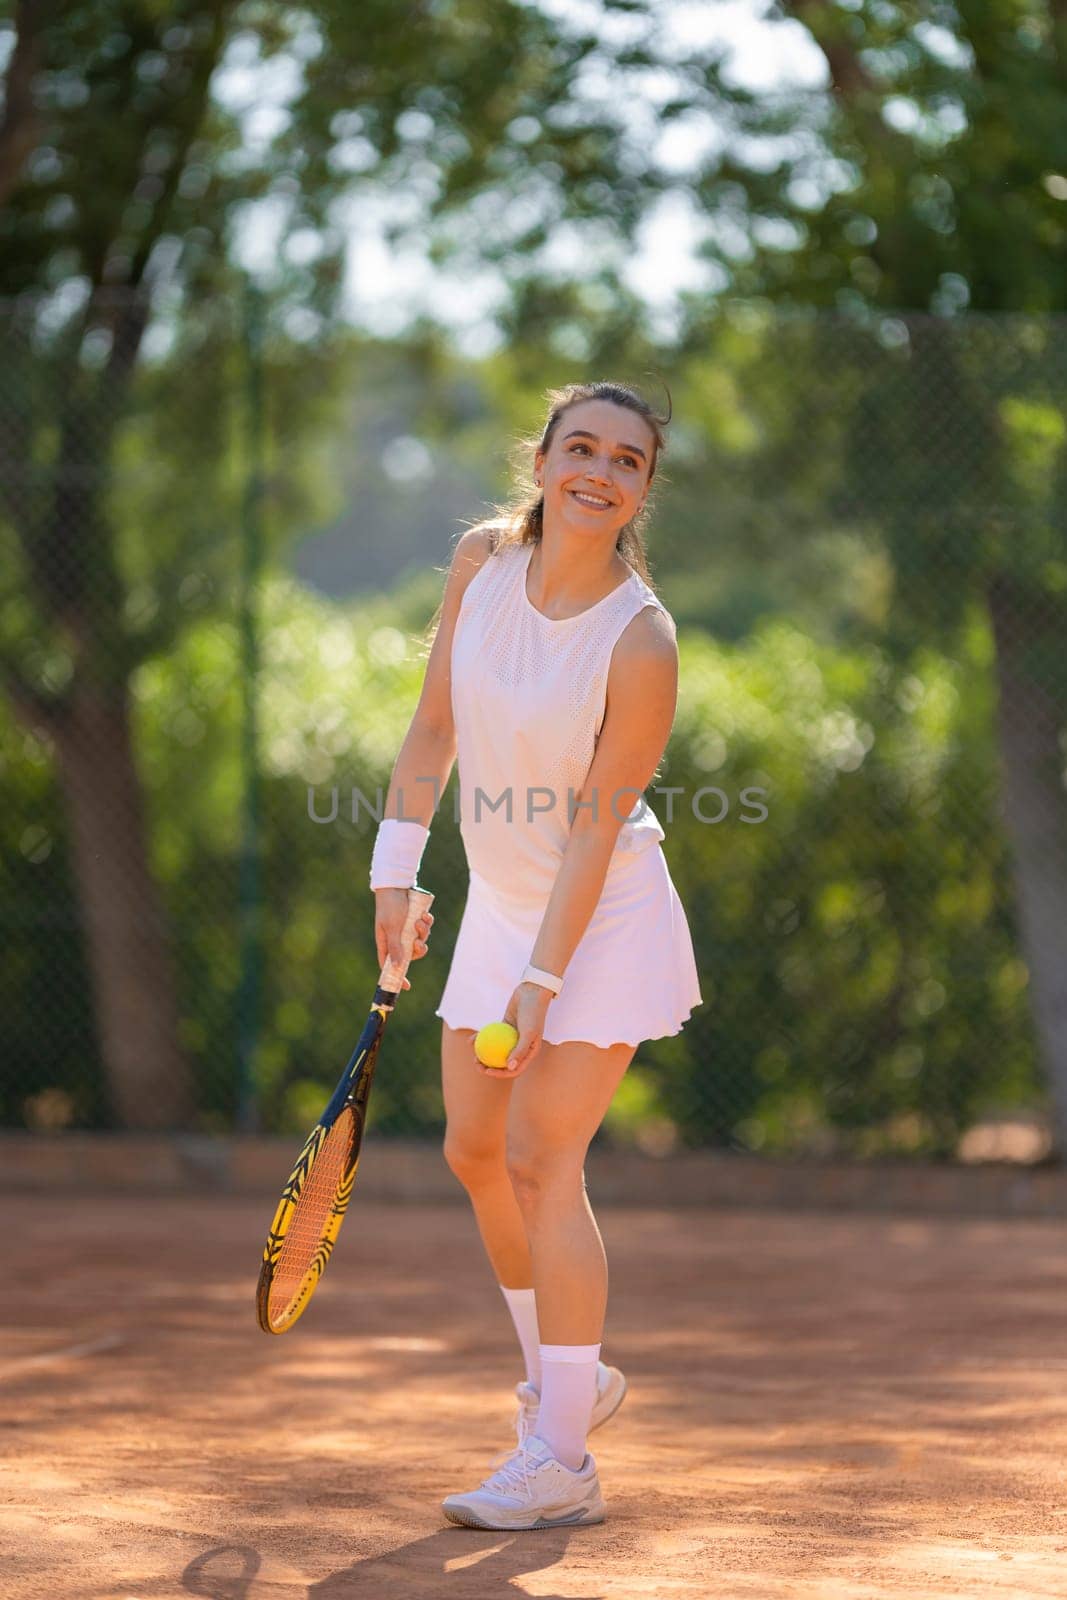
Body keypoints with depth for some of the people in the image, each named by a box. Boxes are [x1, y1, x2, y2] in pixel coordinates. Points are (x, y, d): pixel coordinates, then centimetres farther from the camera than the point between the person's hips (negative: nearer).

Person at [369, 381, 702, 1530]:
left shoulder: (640, 640, -23)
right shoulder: (481, 560, -6)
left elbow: (597, 831, -21)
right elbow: (434, 724, 3)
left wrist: (543, 981, -20)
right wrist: (396, 871, -1)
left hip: (605, 920, -7)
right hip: (499, 907, 7)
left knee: (539, 1158, -11)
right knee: (475, 1152, 11)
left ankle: (561, 1462, -5)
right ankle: (568, 1376, 32)